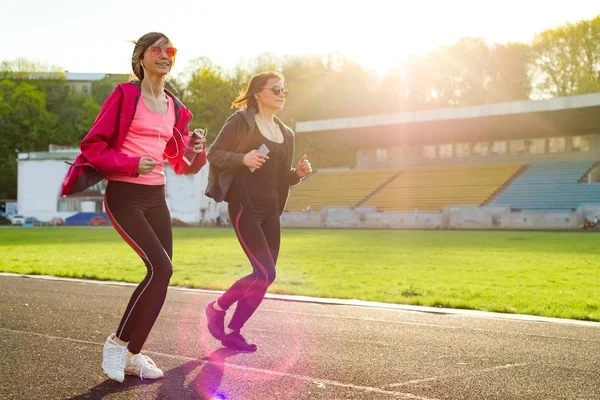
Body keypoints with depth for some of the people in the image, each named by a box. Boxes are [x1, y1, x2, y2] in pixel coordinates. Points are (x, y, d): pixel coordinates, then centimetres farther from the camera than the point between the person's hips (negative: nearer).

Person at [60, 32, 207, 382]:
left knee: (161, 276, 1)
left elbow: (181, 164, 17)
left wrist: (198, 150, -3)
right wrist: (132, 164, -20)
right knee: (161, 268, -18)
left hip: (156, 197, 7)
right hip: (124, 195, -7)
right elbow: (93, 146, -8)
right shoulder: (125, 95, -7)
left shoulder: (175, 108, 11)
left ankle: (133, 354, 14)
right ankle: (118, 342, -1)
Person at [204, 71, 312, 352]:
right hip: (245, 207, -7)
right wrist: (243, 158, -24)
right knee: (265, 273, -15)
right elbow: (213, 154, -7)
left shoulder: (285, 134, 17)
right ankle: (217, 308, 7)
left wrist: (299, 173, 0)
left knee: (264, 276, 3)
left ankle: (232, 332, 15)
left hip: (271, 211, 7)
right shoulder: (242, 121, -3)